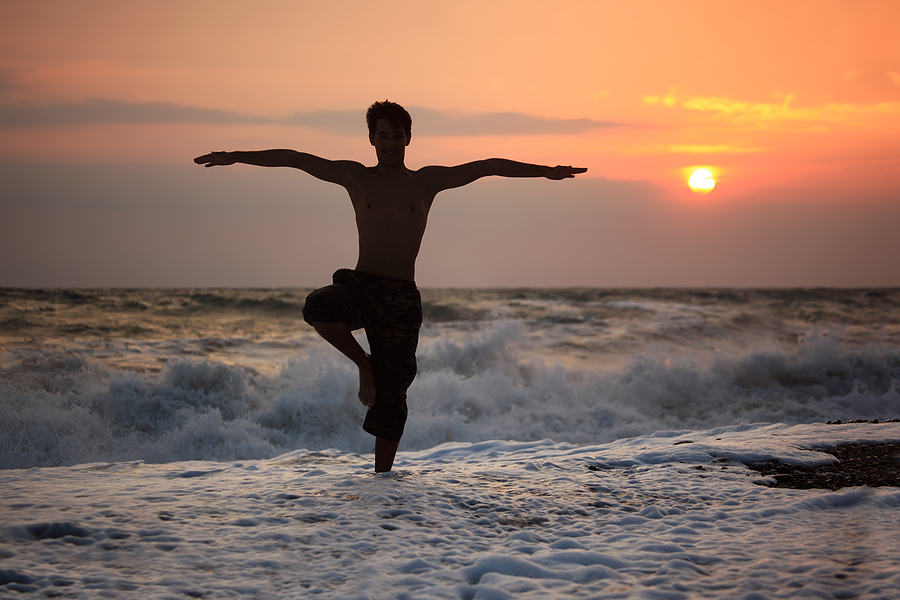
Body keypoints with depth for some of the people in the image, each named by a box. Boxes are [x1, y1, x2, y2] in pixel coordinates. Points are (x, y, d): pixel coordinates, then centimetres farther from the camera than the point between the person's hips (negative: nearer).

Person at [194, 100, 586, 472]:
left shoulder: (428, 181, 7)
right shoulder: (355, 177, 7)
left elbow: (487, 167, 6)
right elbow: (293, 159, 7)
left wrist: (545, 171, 3)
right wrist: (235, 157, 4)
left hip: (402, 298, 0)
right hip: (359, 286, 0)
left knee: (392, 393, 0)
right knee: (318, 308, -34)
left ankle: (382, 475, 12)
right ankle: (363, 363, -7)